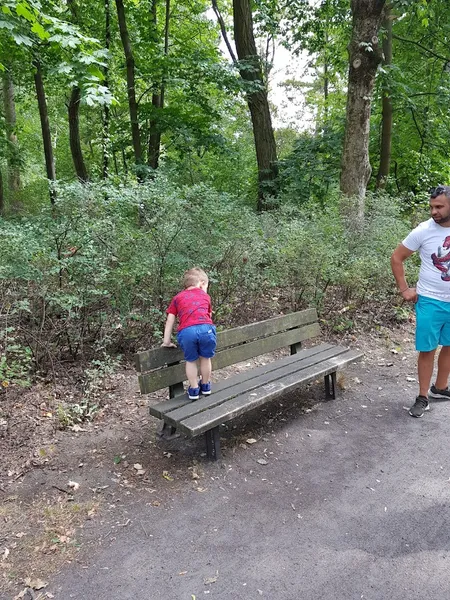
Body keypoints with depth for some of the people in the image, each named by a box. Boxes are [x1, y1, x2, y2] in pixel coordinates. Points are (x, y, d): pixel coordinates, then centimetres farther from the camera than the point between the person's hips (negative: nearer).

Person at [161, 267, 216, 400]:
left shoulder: (178, 298, 28)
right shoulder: (205, 296, 30)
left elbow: (170, 320, 23)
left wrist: (167, 341, 27)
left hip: (186, 331, 0)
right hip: (205, 328, 0)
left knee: (191, 360, 21)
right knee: (205, 358, 22)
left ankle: (194, 390, 31)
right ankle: (205, 386, 39)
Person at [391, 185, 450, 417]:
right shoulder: (423, 231, -11)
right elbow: (396, 258, -3)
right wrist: (404, 289, -5)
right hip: (430, 302, -3)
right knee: (427, 350, 2)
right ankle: (423, 397, 15)